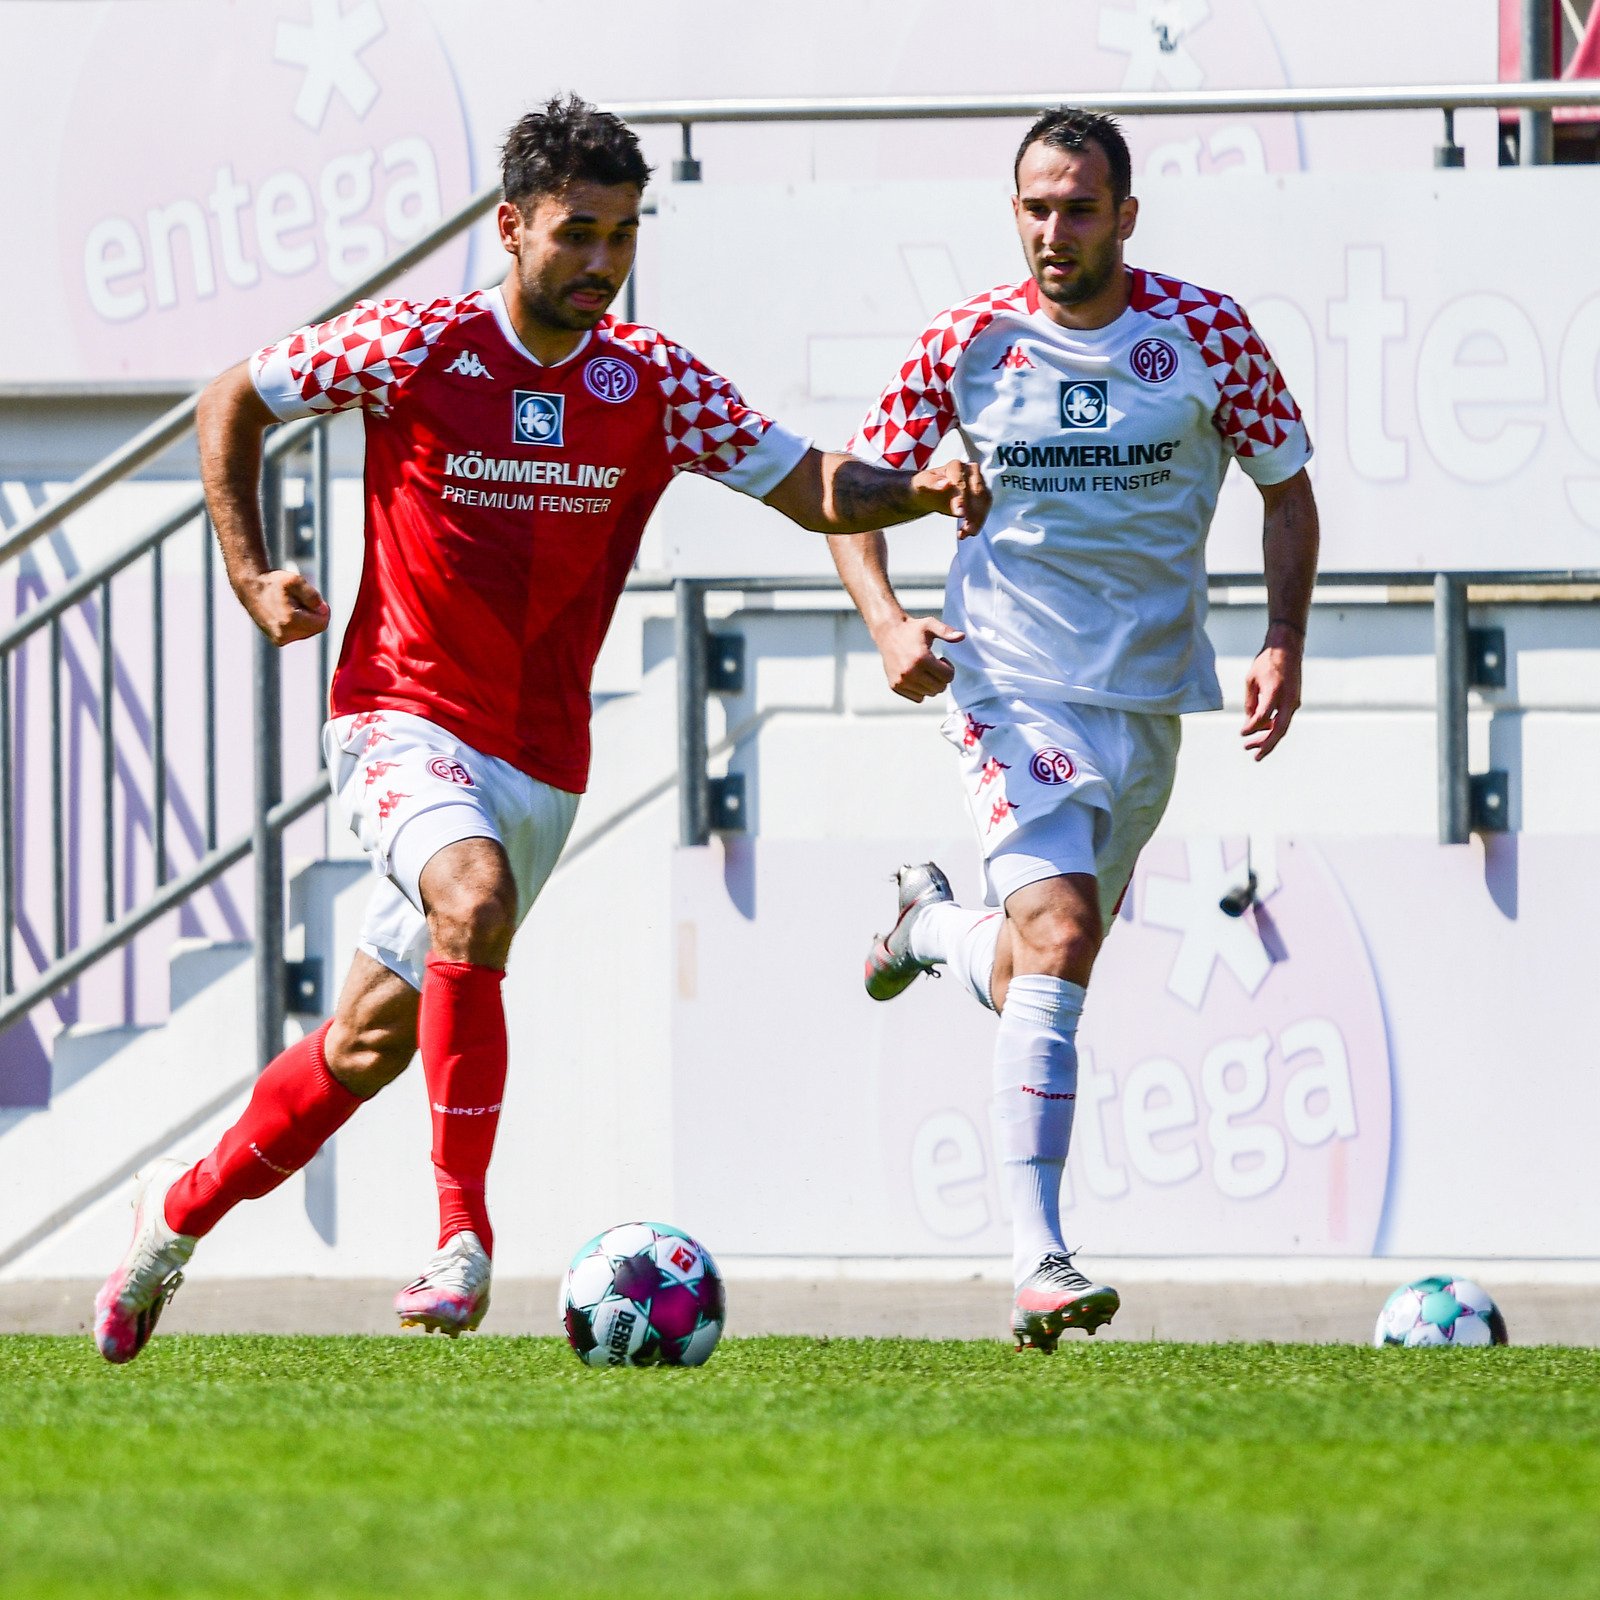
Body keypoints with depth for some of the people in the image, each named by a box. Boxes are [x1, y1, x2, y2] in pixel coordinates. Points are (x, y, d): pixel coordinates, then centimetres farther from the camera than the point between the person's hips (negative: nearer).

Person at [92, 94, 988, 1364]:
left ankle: (180, 1213, 34)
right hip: (403, 722, -4)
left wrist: (918, 488, -21)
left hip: (539, 765, 4)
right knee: (477, 899, -34)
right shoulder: (415, 349, -10)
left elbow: (812, 488, -1)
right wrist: (251, 578, -4)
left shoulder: (654, 383, -2)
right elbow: (235, 402, 4)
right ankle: (463, 1234, -30)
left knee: (370, 1044, 11)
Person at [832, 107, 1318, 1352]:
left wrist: (1285, 644, -6)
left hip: (1148, 704, 3)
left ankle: (935, 924, 50)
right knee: (1058, 937, -24)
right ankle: (1038, 1259, -26)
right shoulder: (967, 345, -4)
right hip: (1013, 689, -3)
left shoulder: (1207, 334, -3)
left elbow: (1288, 491, 8)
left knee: (1036, 988, 13)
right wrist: (888, 622, -12)